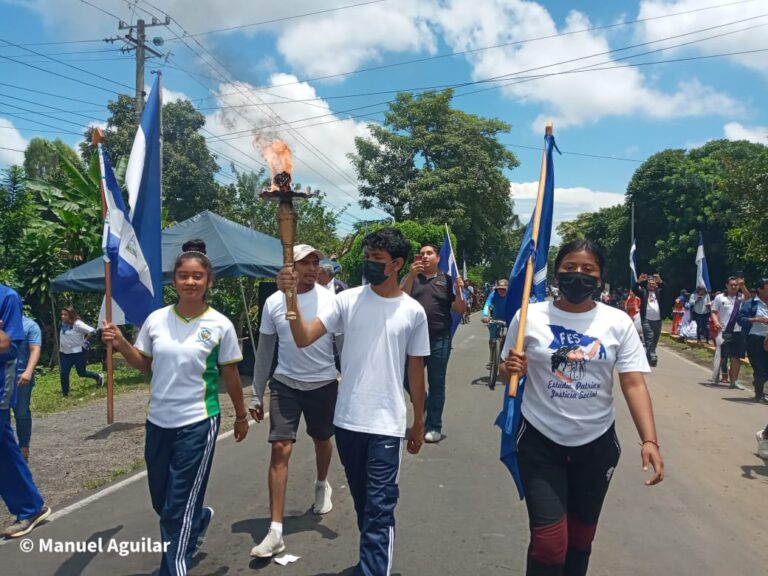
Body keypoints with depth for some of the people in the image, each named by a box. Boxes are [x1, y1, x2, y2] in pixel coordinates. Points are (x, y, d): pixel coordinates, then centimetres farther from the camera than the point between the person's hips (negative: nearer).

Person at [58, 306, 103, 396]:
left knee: (81, 373, 4)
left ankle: (98, 377, 31)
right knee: (63, 374, 1)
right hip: (65, 353, 7)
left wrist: (83, 340, -10)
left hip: (78, 352, -7)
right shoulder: (63, 324, 5)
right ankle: (65, 394, 13)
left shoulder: (77, 324, -18)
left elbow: (91, 331, -25)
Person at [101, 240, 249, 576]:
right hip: (158, 422, 5)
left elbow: (230, 375, -1)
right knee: (161, 501, 20)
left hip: (198, 424, -5)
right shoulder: (156, 319, -1)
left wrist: (241, 415, 8)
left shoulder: (220, 325, -10)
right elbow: (144, 365, 9)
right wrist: (120, 344, -8)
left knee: (179, 508, 2)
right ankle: (200, 518, 51)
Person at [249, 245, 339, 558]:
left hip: (323, 384, 0)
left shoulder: (330, 299, -9)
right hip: (285, 384, 0)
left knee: (322, 441, 19)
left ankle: (322, 485, 52)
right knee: (280, 449, -6)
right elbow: (264, 351, 4)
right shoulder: (273, 302, -4)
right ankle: (276, 531, 1)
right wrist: (257, 394, 5)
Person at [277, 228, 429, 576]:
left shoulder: (413, 312, -3)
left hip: (387, 424, -2)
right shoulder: (348, 300, -3)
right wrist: (290, 296, -27)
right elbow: (303, 339, -12)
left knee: (380, 507, -2)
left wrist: (419, 423, 10)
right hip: (348, 420, 3)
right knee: (362, 502, 20)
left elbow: (416, 371, 5)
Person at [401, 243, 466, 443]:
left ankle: (434, 426, 15)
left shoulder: (446, 280, 6)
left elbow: (460, 310, 3)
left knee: (436, 383, 5)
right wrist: (411, 275, -22)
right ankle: (423, 406, 33)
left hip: (439, 339, -1)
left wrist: (459, 292, -15)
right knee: (409, 379, 7)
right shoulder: (410, 277, 6)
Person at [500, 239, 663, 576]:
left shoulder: (618, 323, -4)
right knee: (549, 541, -6)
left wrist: (649, 440, -20)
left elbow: (634, 384, -8)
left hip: (597, 443, 2)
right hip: (540, 441, -2)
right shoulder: (530, 317, -6)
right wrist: (511, 369, -21)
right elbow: (508, 372, 3)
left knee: (581, 535, 19)